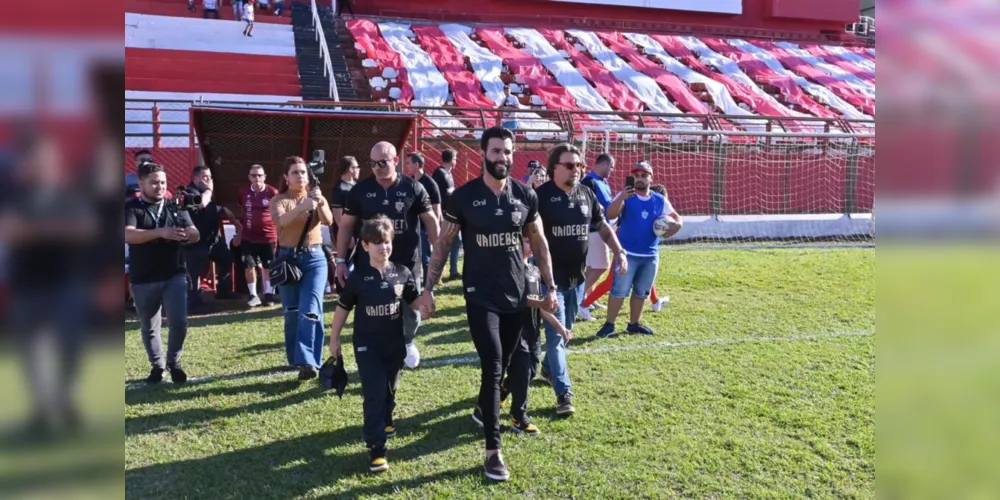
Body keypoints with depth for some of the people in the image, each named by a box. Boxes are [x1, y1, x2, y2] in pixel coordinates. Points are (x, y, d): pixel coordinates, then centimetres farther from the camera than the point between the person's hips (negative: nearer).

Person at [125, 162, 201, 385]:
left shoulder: (175, 207, 7)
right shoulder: (131, 208, -3)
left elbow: (196, 234, 1)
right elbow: (128, 235, -21)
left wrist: (186, 234, -23)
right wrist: (161, 232, -32)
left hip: (174, 275, 1)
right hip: (143, 280, -1)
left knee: (179, 322, -7)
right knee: (149, 327, 10)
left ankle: (174, 362, 16)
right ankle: (157, 365, 29)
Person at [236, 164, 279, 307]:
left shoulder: (273, 192, -9)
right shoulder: (244, 193, 2)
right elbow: (242, 213, 16)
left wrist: (280, 233, -1)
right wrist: (239, 233, 15)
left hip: (268, 236, -2)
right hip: (248, 237, 3)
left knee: (267, 267, 9)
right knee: (249, 265, -1)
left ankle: (268, 294, 22)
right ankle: (254, 295, 9)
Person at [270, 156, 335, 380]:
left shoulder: (316, 196, 6)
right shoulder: (278, 200, 2)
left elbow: (329, 221, -11)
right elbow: (280, 221, -21)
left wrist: (320, 203, -31)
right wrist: (302, 206, -36)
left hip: (314, 258, 0)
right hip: (288, 258, 1)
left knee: (310, 310, -12)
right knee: (292, 312, 7)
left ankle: (307, 361, -16)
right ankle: (297, 359, 21)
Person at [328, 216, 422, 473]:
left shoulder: (402, 273, -4)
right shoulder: (358, 277, -10)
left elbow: (415, 303, 7)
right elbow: (343, 308, 0)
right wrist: (334, 339, 5)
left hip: (395, 344, 3)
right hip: (367, 346, -3)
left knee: (389, 389, 19)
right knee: (374, 393, -8)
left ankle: (385, 421, 47)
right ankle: (376, 447, -4)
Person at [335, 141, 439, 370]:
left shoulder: (413, 188, -3)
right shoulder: (360, 190, -1)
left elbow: (431, 221, 4)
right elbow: (346, 226, 3)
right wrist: (341, 260, -2)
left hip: (406, 264, 0)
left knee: (411, 313, 11)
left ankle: (407, 342, 43)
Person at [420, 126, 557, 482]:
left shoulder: (525, 196, 2)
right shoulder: (464, 196, -7)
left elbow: (539, 243, 10)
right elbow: (443, 244, -2)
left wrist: (550, 286, 8)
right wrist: (428, 288, -5)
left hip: (516, 295, 4)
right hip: (481, 296, -4)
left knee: (503, 366, 16)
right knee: (493, 367, -11)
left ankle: (483, 409, 46)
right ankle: (493, 450, -2)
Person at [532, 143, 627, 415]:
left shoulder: (587, 194, 5)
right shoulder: (541, 195, -12)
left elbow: (603, 227, 16)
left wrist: (619, 252, 5)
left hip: (577, 276, 6)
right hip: (551, 277, -6)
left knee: (566, 330, 19)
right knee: (555, 333, -5)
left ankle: (548, 369, 41)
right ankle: (564, 393, -1)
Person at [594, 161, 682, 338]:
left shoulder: (660, 200, 5)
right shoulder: (625, 196, -7)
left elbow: (675, 217, 12)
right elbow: (610, 215, -22)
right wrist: (621, 198, -40)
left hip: (651, 255, 5)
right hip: (627, 253, -5)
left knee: (641, 292, 15)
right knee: (619, 290, -6)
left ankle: (634, 324, 27)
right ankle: (609, 324, 2)